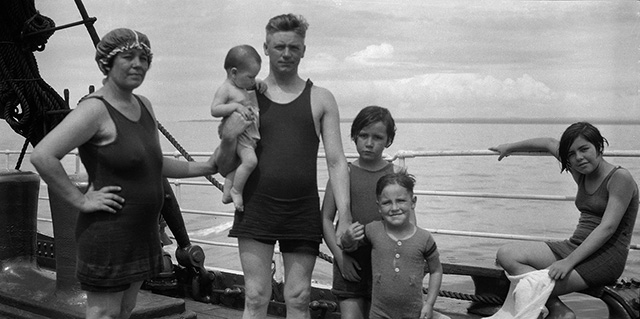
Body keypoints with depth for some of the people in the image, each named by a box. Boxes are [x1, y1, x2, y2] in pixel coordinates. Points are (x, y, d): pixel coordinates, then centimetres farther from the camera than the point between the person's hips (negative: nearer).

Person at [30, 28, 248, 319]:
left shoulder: (143, 106, 10)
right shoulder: (95, 109, -17)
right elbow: (42, 156, -26)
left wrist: (206, 167, 12)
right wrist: (81, 201, -21)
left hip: (143, 230, 9)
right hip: (108, 232, -9)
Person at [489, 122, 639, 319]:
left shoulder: (620, 178, -10)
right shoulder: (582, 174, 11)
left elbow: (608, 227, -19)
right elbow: (550, 143, 29)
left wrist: (569, 262, -26)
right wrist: (510, 147, 35)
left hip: (605, 257, -8)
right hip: (575, 247, 8)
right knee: (506, 255, -11)